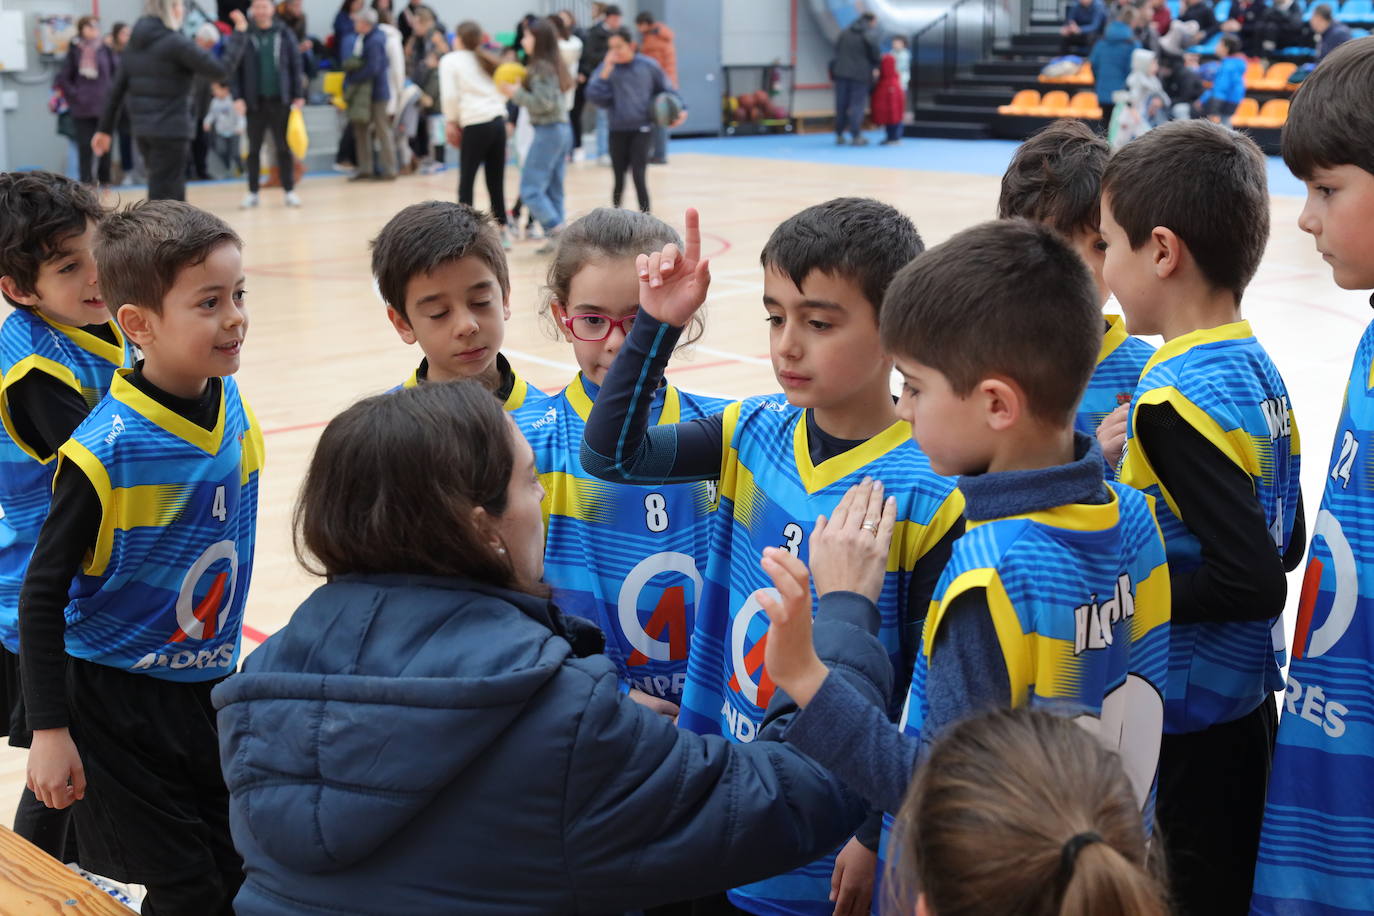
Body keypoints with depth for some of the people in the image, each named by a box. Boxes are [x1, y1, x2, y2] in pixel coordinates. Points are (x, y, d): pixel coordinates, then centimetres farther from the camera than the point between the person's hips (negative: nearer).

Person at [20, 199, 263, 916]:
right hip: (117, 703, -6)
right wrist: (49, 730, -15)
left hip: (207, 693, 6)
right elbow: (43, 594, -16)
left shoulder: (234, 409, -4)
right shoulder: (103, 453, -23)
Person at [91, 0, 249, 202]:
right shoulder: (175, 43, -13)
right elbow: (220, 69, -14)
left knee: (173, 195, 20)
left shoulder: (137, 42, 11)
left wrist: (104, 129, 17)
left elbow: (118, 88, 12)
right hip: (170, 130, -8)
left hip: (144, 130, 8)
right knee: (163, 198, -7)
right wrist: (239, 34, -4)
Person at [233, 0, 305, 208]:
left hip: (280, 101, 0)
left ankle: (289, 191, 11)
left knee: (284, 147, 5)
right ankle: (252, 193, 13)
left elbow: (296, 65, 4)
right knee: (254, 149, 7)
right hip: (254, 101, 0)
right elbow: (235, 68, 0)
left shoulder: (284, 34, 1)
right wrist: (238, 97, -8)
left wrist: (299, 95, -1)